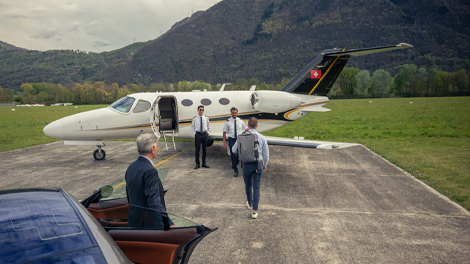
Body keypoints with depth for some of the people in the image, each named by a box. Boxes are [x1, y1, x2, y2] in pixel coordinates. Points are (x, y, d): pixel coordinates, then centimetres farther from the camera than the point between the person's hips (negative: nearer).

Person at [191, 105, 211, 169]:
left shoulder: (206, 118, 4)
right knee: (197, 149, 0)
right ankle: (197, 164, 9)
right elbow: (192, 127, 8)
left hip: (204, 134, 2)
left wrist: (208, 133, 7)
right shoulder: (195, 118, -1)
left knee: (204, 149, 8)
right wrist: (194, 134, 1)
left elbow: (209, 126, 16)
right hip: (198, 134, -2)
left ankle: (204, 163, 19)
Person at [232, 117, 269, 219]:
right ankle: (254, 210, 2)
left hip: (246, 164, 1)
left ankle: (250, 203, 44)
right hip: (258, 164, -1)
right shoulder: (262, 138, -7)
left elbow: (234, 150, 5)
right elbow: (266, 154, 1)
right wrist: (265, 164, 18)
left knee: (248, 185, 23)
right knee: (256, 187, 7)